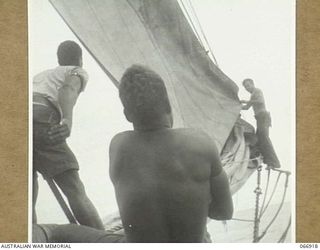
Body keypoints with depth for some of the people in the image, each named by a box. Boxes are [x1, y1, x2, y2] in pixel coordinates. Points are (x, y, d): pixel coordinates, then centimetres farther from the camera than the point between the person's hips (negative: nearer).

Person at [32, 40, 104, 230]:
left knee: (29, 194, 12)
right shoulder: (78, 72, 24)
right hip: (40, 119, -5)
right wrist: (68, 121, -15)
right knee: (75, 191, -7)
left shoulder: (40, 76, 41)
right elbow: (68, 89, -1)